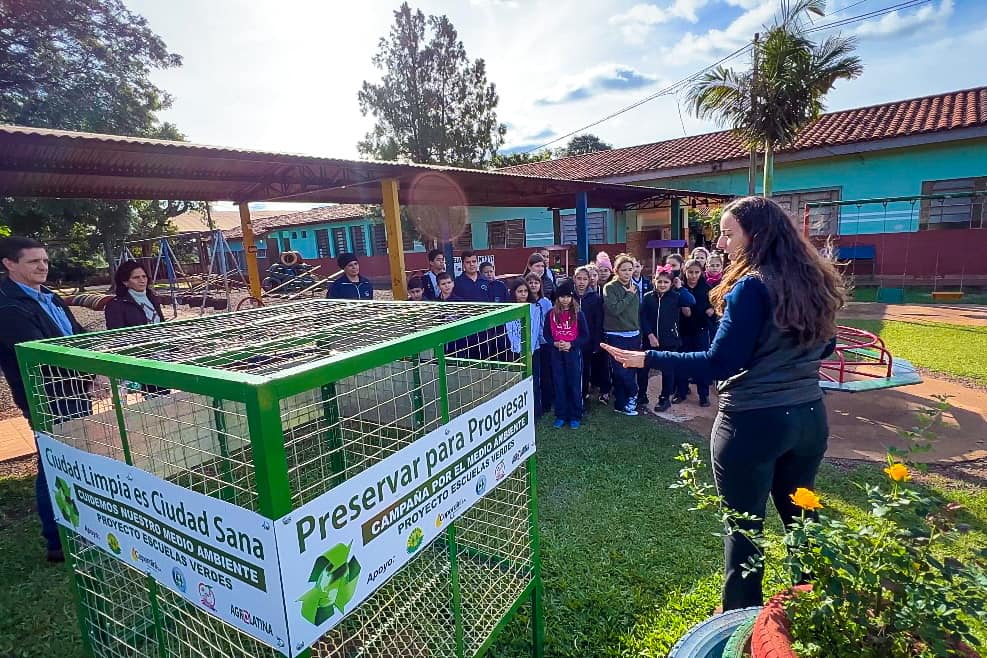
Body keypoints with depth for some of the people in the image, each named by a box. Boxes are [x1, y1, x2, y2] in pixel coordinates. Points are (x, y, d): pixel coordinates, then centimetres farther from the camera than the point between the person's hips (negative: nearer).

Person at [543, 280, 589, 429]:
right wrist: (555, 343, -11)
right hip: (556, 353, 2)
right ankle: (560, 416, 17)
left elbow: (585, 336, -2)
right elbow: (546, 334, 7)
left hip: (573, 353, -2)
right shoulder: (551, 314, 2)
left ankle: (575, 416, 16)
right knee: (559, 384, 7)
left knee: (574, 384, 4)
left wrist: (571, 344, -15)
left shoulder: (578, 314, -4)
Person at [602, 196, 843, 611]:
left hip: (753, 423, -8)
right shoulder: (814, 280, 5)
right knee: (800, 516, 25)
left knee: (744, 525, 11)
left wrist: (647, 358, -18)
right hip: (809, 417, 8)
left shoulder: (751, 286, -19)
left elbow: (719, 363, -21)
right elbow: (824, 346, 18)